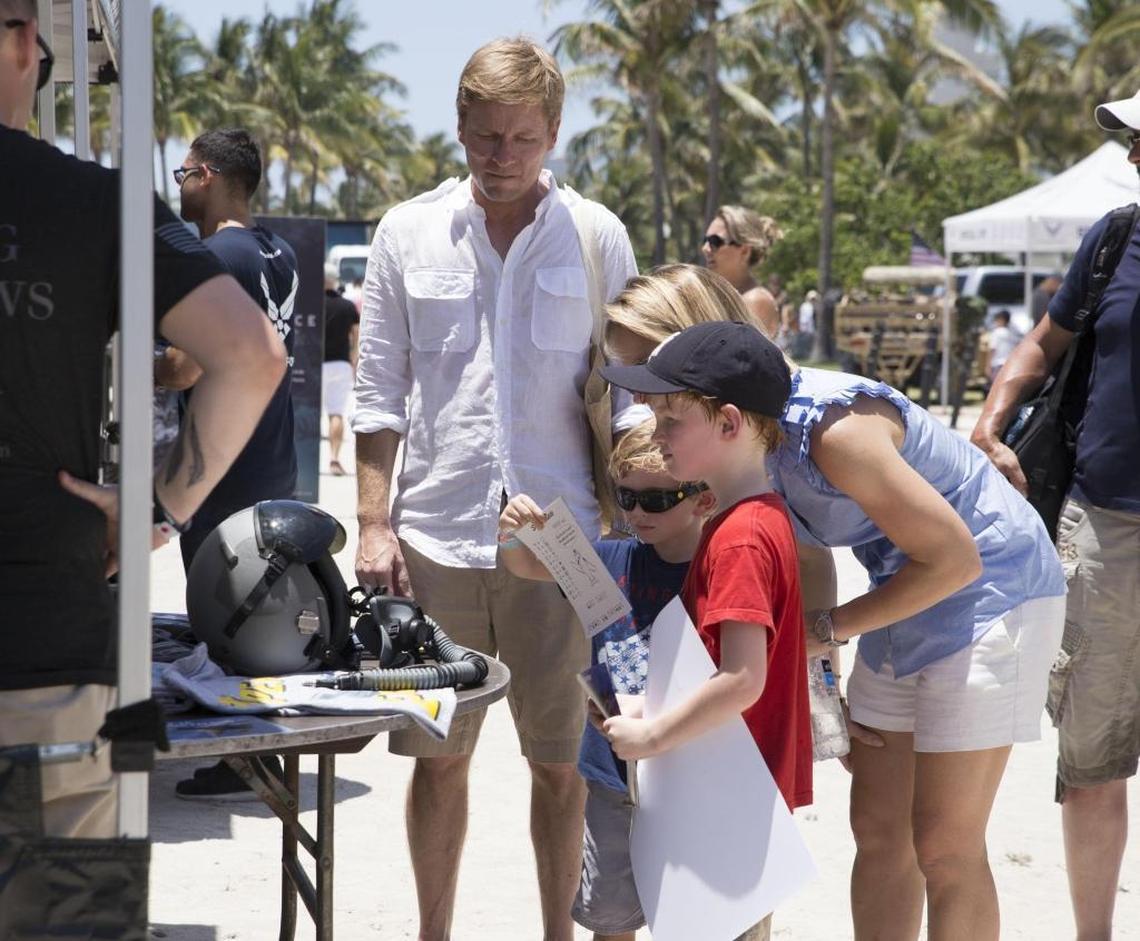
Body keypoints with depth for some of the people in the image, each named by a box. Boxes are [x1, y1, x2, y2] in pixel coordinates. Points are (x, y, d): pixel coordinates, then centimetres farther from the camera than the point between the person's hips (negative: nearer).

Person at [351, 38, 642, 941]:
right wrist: (374, 523, 1)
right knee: (439, 756, 8)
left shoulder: (597, 237, 4)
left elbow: (623, 390, 8)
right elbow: (379, 391, 8)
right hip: (435, 536, 1)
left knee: (561, 759, 5)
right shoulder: (408, 233, 6)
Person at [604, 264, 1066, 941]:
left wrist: (827, 631, -18)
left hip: (990, 587, -9)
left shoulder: (830, 425, -30)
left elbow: (954, 559, -25)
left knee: (945, 848, -5)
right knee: (877, 830, 10)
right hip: (906, 596, 9)